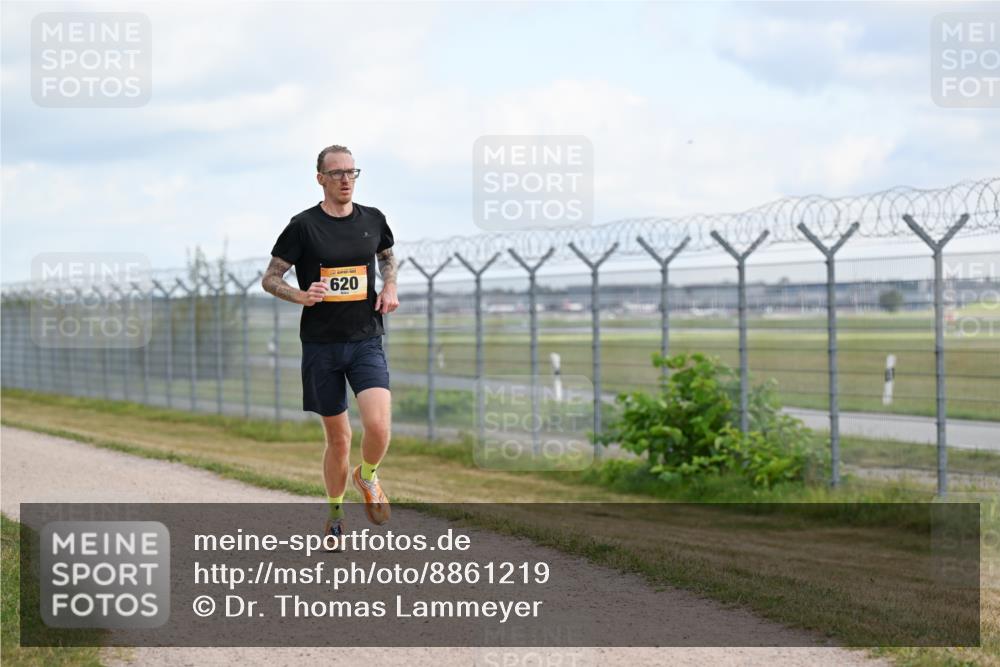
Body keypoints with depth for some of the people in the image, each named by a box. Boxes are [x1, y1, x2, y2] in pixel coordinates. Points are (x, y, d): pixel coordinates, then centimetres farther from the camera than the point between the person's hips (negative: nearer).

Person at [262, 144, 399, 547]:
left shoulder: (373, 220, 5)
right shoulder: (304, 226, -4)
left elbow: (387, 255, 26)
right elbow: (269, 278, -1)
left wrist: (390, 287, 6)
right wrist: (301, 296, -20)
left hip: (366, 341, 1)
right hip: (321, 344, -1)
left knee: (378, 426, -19)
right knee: (338, 438, 5)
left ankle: (366, 477, 13)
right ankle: (335, 514, 27)